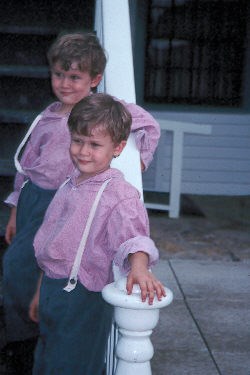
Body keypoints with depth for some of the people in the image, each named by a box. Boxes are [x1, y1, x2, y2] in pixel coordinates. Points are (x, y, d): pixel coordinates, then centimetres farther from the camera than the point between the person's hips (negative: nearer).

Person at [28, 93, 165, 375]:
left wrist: (139, 268, -51)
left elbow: (133, 236, -30)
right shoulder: (68, 187, 9)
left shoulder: (119, 194, -15)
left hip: (83, 297, -8)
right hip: (51, 288, 8)